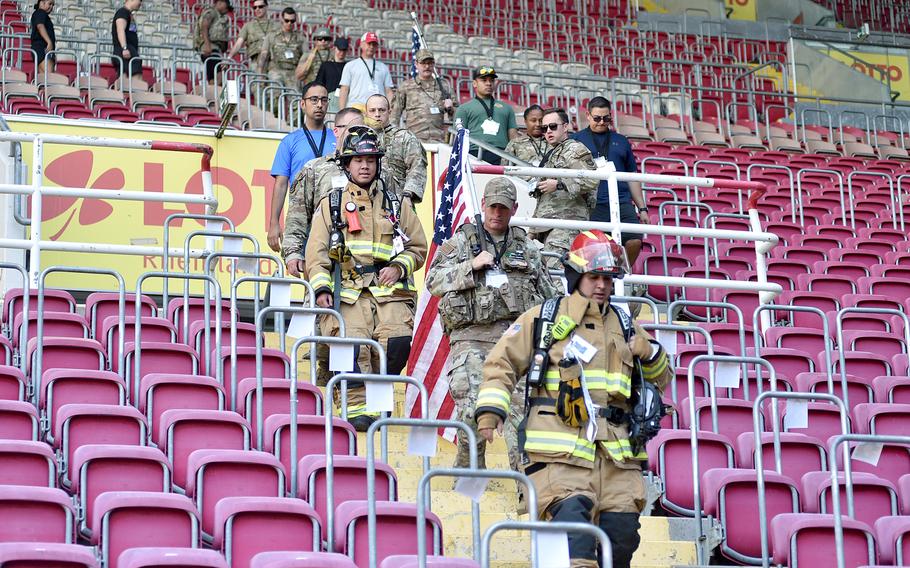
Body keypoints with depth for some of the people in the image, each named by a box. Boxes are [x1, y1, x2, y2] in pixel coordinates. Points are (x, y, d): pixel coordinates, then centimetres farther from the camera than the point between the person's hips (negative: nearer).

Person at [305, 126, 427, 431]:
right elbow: (317, 252, 9)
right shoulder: (331, 204, 17)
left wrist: (399, 266, 0)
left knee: (398, 340, -25)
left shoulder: (395, 205, 21)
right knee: (352, 341, -29)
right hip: (347, 291, -1)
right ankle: (357, 407, -20)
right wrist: (321, 288, -7)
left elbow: (418, 246, 21)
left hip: (389, 290, 1)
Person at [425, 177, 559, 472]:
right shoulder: (461, 241, 12)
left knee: (521, 405, -10)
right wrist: (471, 266, -7)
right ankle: (469, 470, 4)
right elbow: (433, 282, 2)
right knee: (472, 408, -12)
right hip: (471, 338, -2)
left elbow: (549, 295, 22)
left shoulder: (528, 248, 19)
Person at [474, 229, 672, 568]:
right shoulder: (543, 319, 10)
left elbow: (662, 378, 29)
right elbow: (502, 363, 9)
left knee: (621, 534, -1)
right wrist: (490, 410, -6)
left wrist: (650, 353, 6)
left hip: (617, 453, 5)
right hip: (561, 451, -4)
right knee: (571, 523, -22)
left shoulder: (625, 326, 22)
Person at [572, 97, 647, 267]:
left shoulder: (621, 141, 19)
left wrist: (642, 208, 16)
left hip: (622, 203, 3)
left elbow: (632, 177, 20)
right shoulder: (577, 140, 10)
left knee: (634, 241, -11)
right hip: (591, 206, -2)